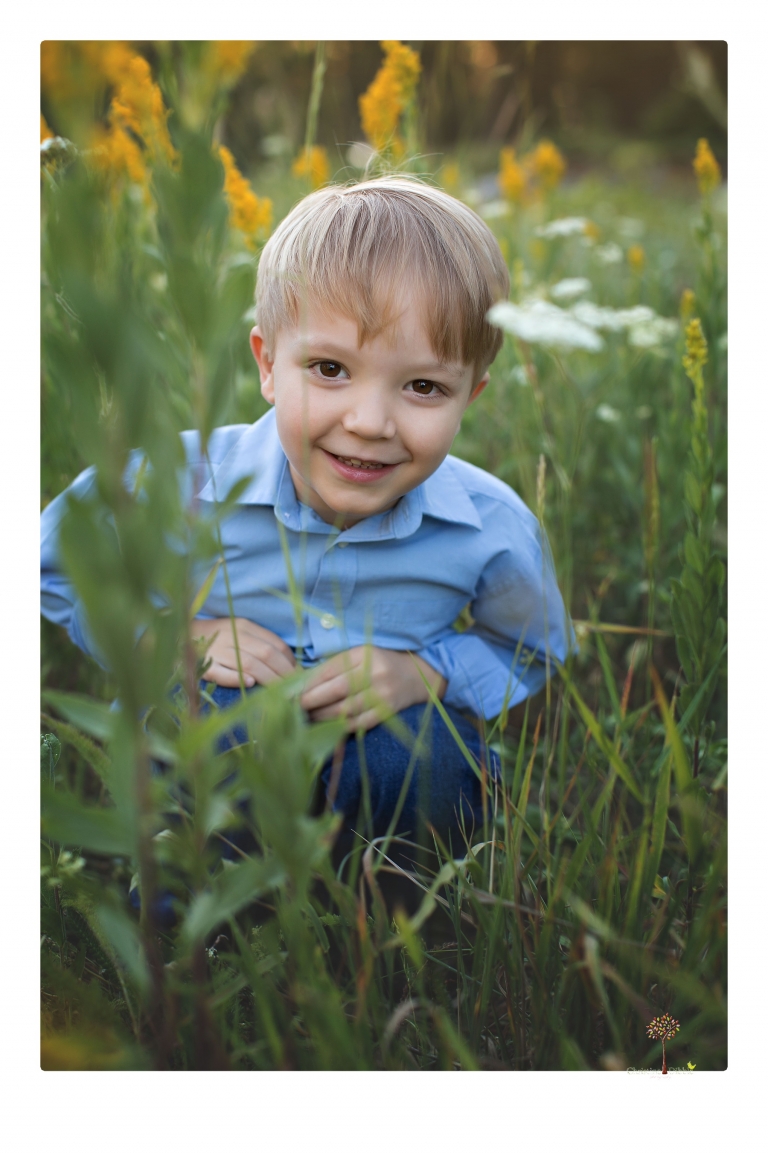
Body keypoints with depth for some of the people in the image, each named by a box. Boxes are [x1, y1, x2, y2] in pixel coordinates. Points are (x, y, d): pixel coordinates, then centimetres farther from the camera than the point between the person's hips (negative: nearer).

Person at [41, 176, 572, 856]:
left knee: (425, 759, -32)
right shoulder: (186, 480, -21)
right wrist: (183, 637, -17)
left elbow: (535, 653, 5)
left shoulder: (495, 532, -18)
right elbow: (58, 572, -1)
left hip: (395, 755, 1)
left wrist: (426, 673, -16)